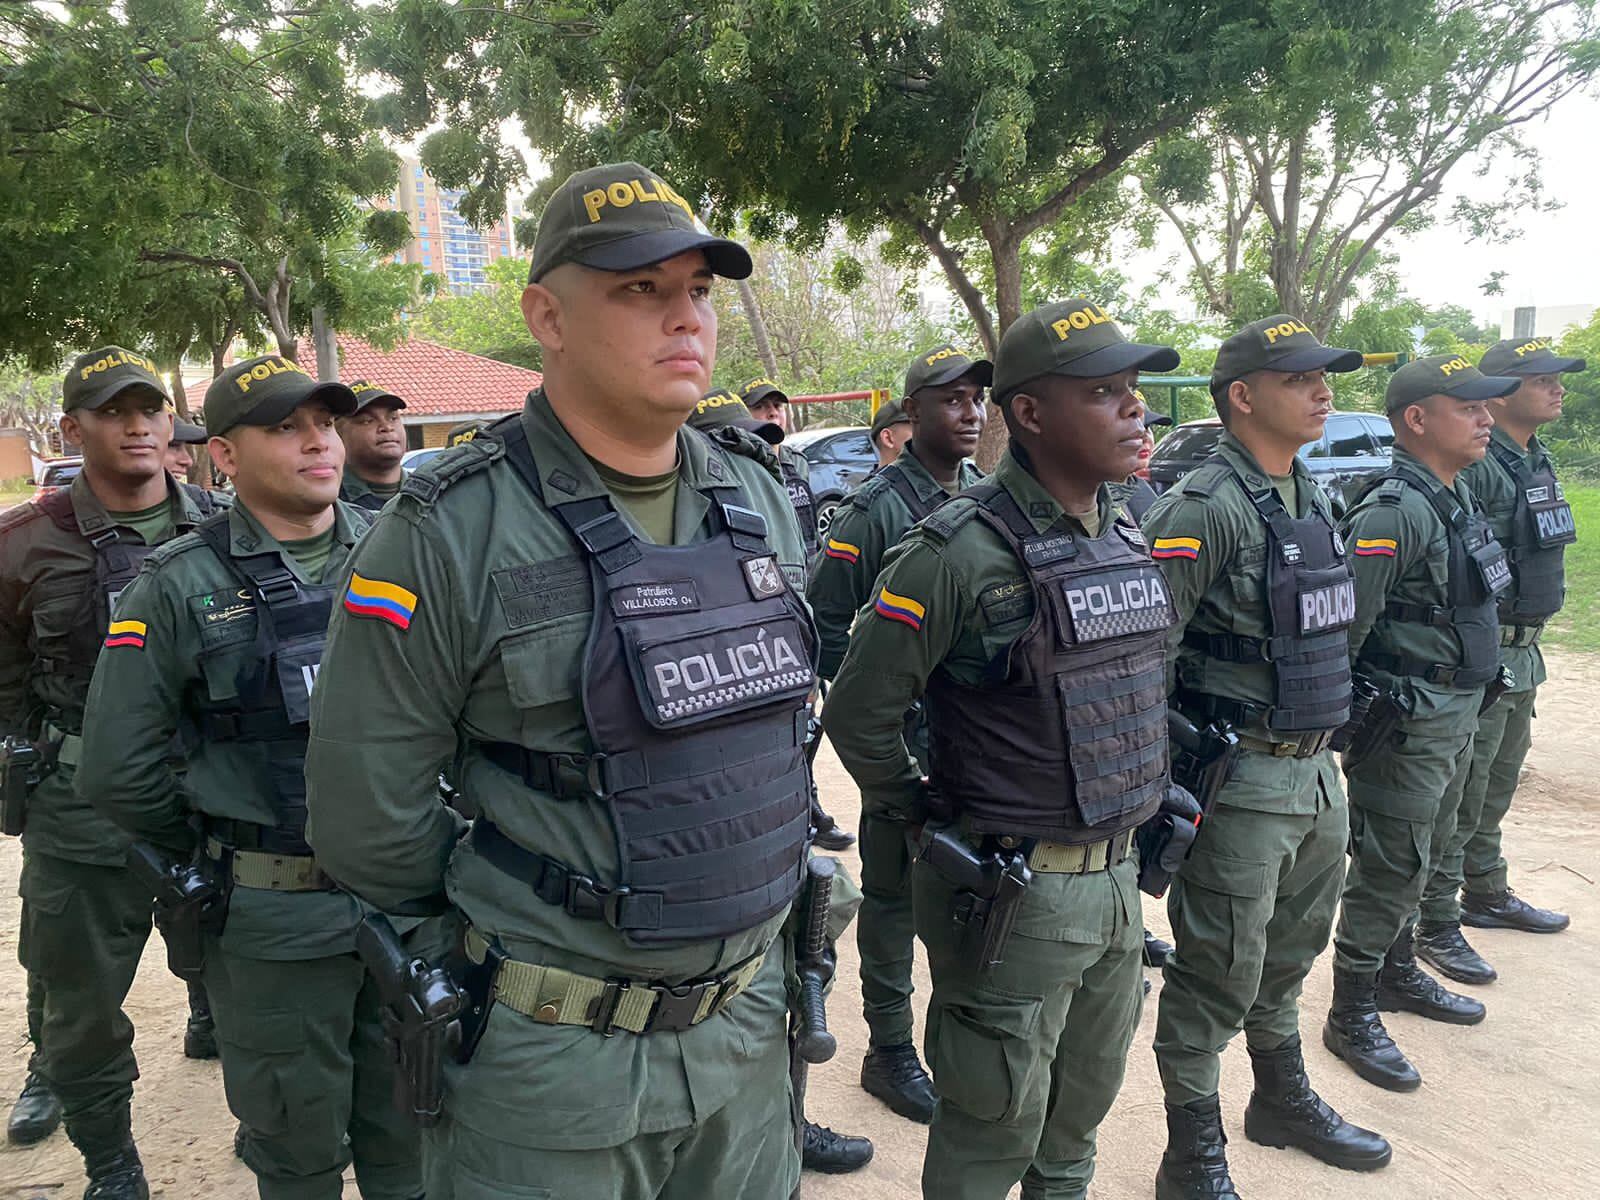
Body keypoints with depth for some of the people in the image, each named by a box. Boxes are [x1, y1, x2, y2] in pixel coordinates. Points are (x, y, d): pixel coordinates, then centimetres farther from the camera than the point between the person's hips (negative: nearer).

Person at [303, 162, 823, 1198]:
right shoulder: (452, 534, -17)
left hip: (748, 1020, 5)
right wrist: (513, 929, -1)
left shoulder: (762, 500, 0)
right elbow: (368, 814, -11)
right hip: (555, 1050, -5)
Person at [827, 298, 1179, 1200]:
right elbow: (861, 715, -15)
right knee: (997, 1126, 11)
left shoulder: (1129, 538, 5)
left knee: (1086, 1102, 24)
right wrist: (927, 820, -5)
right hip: (1016, 889, -7)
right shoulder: (962, 552, -20)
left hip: (1118, 877, 7)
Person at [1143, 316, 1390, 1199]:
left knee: (1286, 956, 24)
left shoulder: (1311, 497, 10)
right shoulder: (1206, 510, -19)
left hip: (1316, 771, 9)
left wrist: (1323, 740, 19)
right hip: (1242, 783, -8)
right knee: (1218, 975, 4)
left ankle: (1283, 1101, 45)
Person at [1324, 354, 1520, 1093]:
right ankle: (1351, 1019, 13)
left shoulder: (1457, 496, 8)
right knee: (1390, 869, -1)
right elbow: (1341, 626, -25)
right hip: (1408, 720, -9)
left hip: (1458, 709, 10)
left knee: (1422, 853, 22)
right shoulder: (1394, 513, -23)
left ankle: (1397, 974, 39)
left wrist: (1470, 699, 18)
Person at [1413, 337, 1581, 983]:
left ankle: (1486, 894, 36)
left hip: (1523, 655, 10)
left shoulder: (1538, 461, 13)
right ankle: (1436, 926, 8)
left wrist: (1529, 641, 22)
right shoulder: (1471, 467, -19)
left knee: (1497, 787, 21)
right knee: (1459, 800, -2)